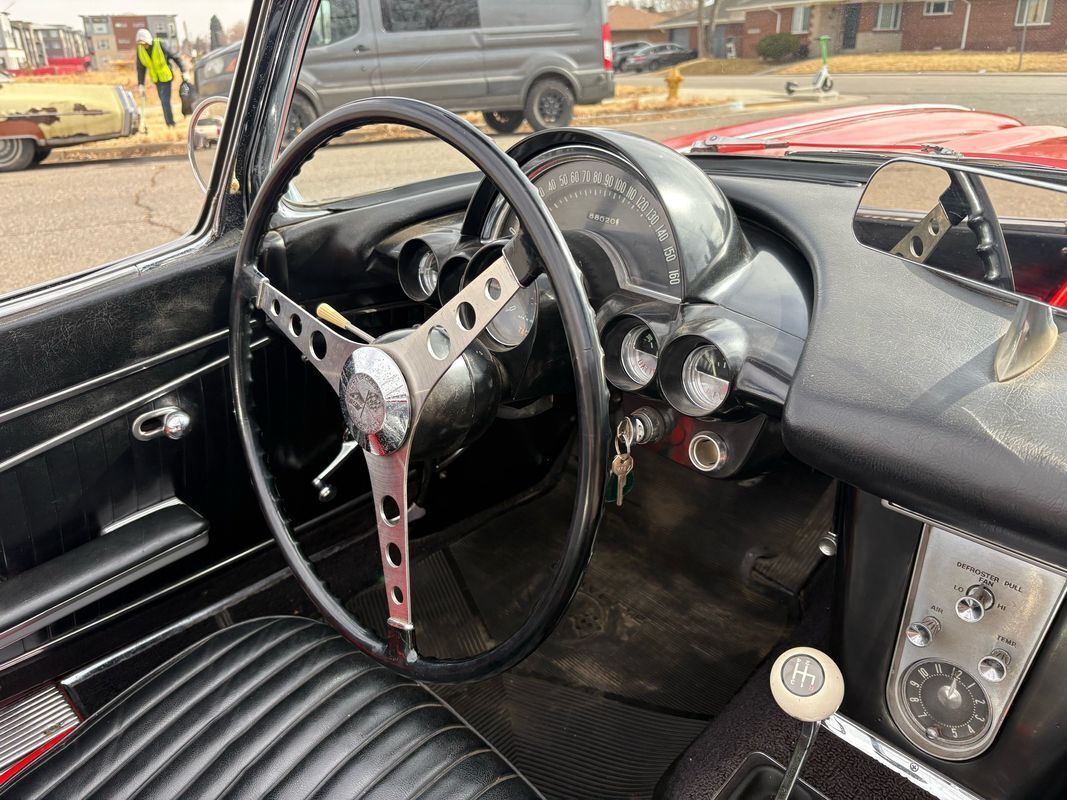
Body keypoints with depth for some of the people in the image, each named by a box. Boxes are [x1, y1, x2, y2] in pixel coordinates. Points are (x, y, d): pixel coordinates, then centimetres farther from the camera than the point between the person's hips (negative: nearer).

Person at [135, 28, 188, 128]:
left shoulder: (160, 45, -19)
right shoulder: (140, 49, -5)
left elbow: (175, 57, -12)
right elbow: (141, 68, 1)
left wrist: (183, 72, -16)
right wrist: (141, 84, -3)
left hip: (165, 76, -5)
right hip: (156, 79, 5)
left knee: (165, 100, -12)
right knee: (163, 100, 10)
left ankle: (170, 123, -5)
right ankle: (170, 122, 21)